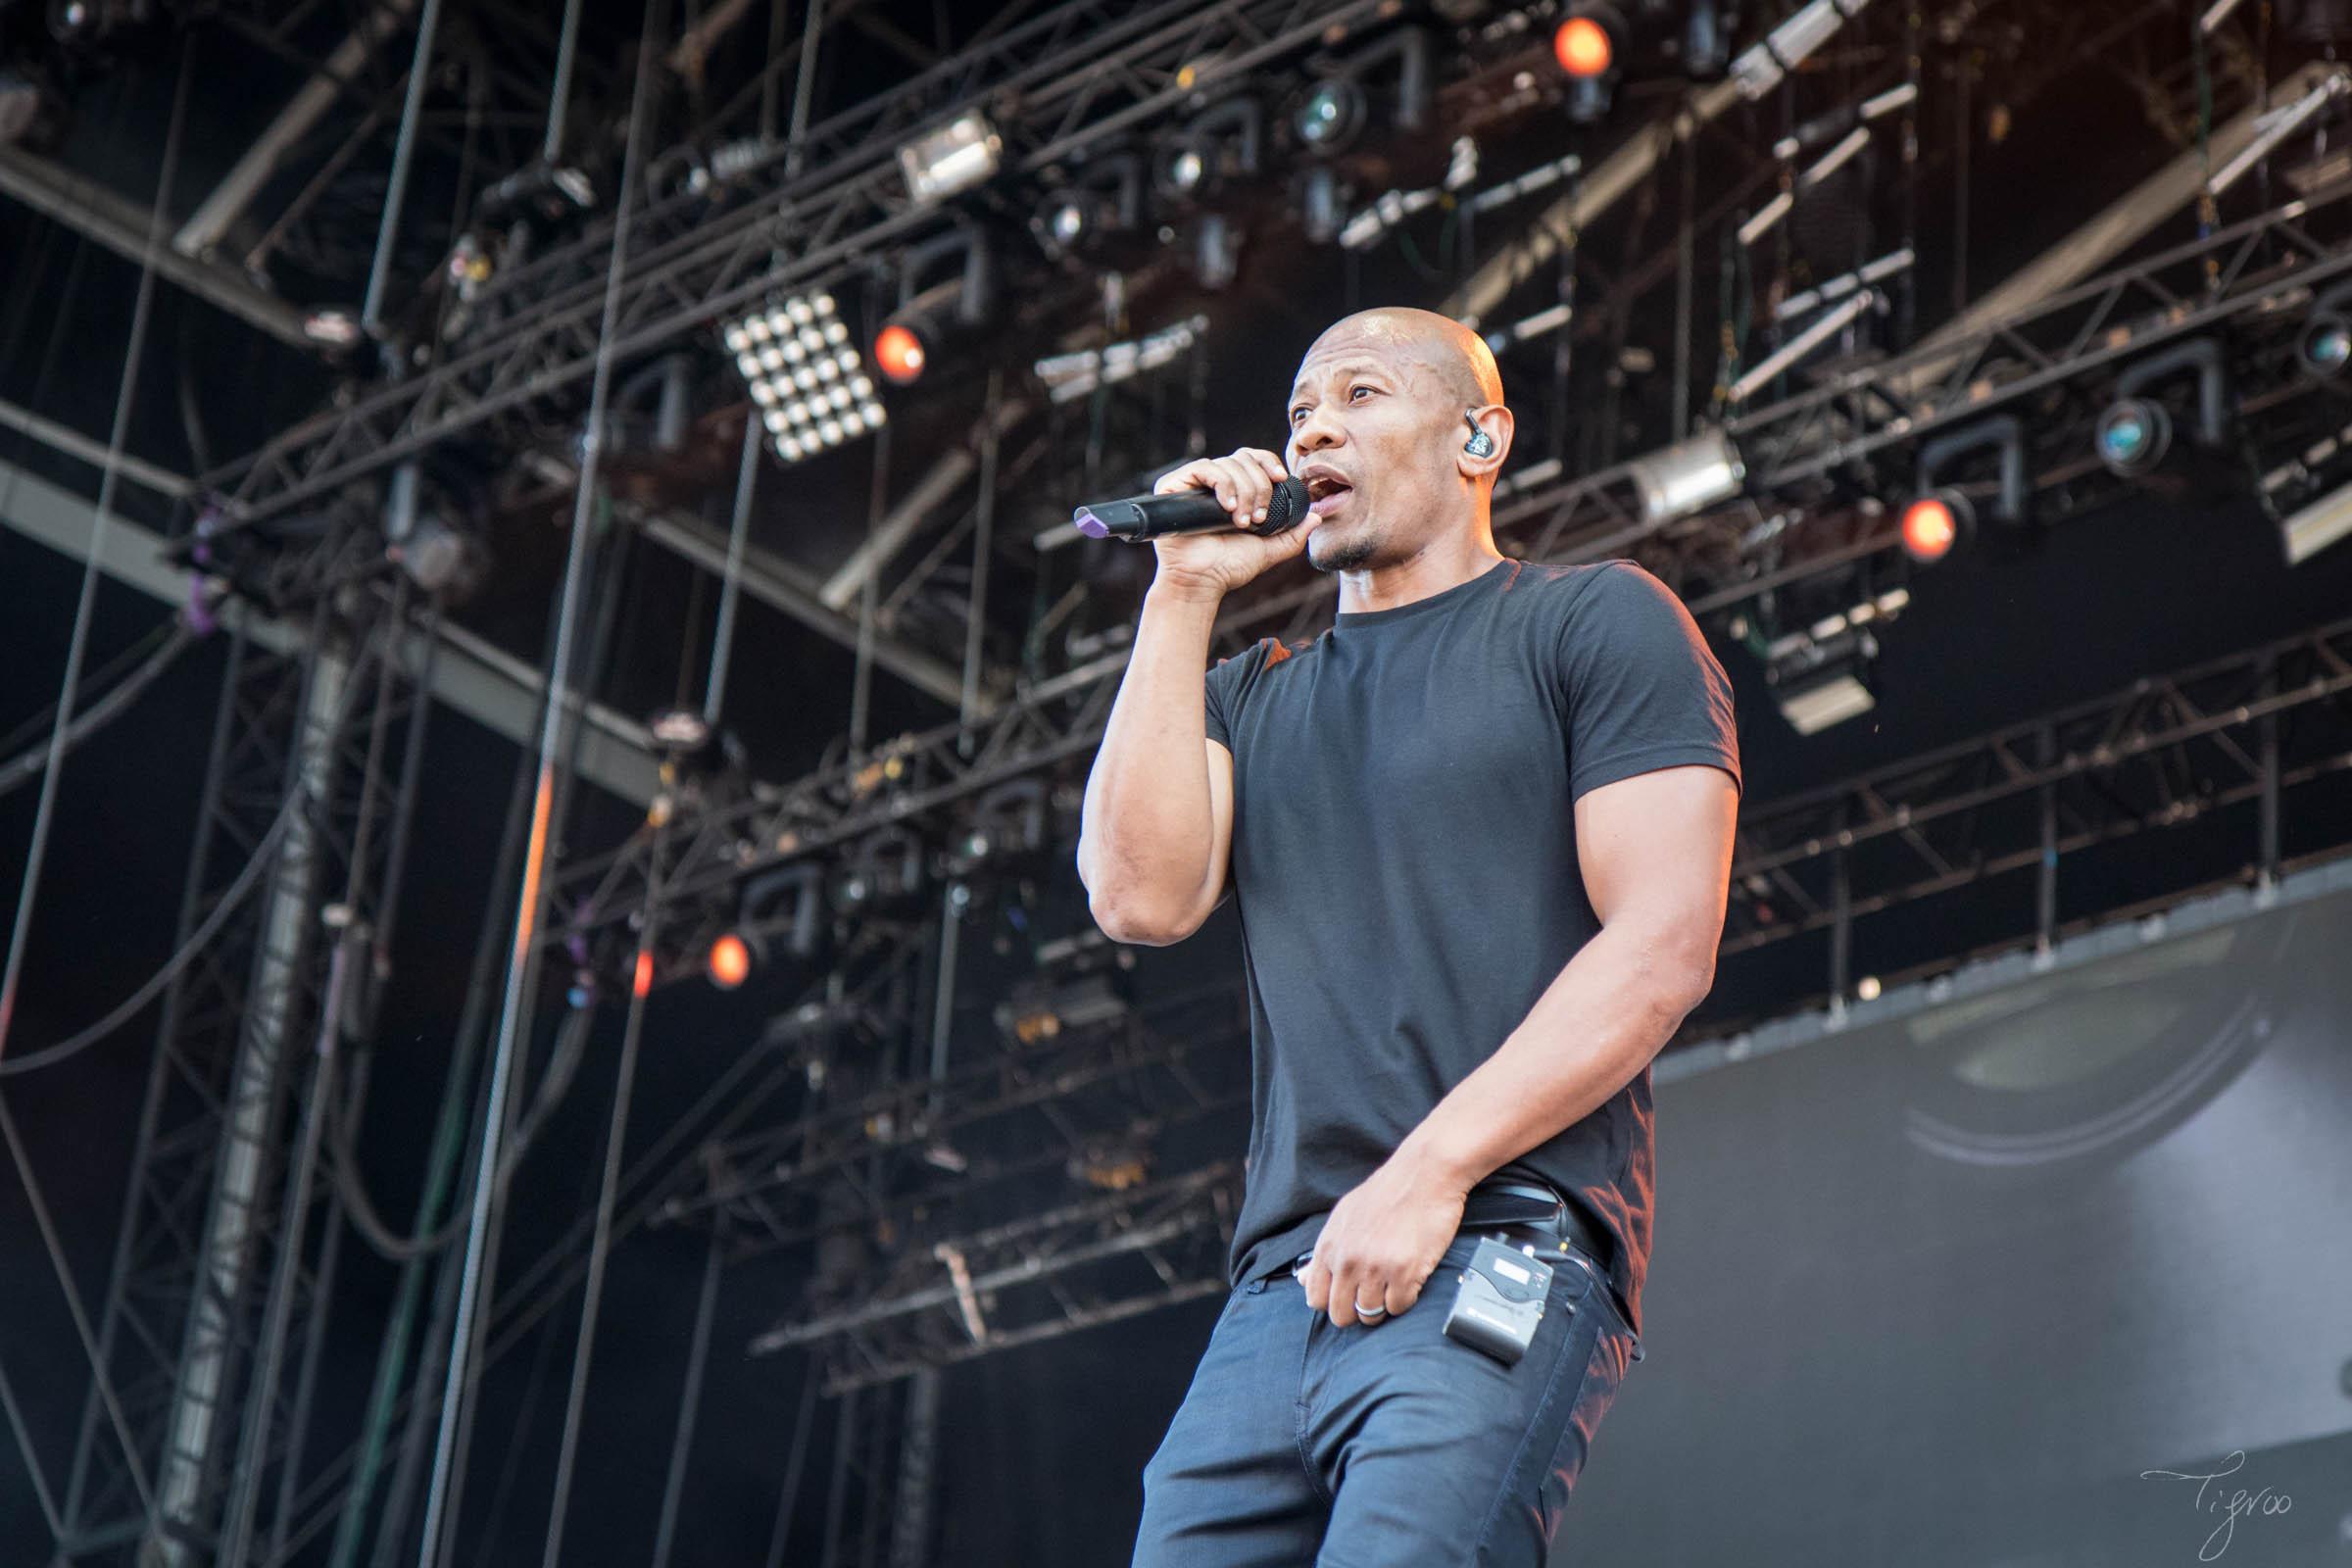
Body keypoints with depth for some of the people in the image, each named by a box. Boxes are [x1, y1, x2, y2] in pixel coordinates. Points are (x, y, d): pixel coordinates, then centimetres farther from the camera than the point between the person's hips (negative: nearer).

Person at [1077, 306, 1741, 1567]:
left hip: (1500, 1261, -6)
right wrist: (1183, 599, 7)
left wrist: (1431, 1172, -13)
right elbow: (1142, 897, 5)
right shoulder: (1251, 696, 24)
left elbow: (1662, 946, -4)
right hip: (1281, 1285, 6)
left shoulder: (1596, 624, 8)